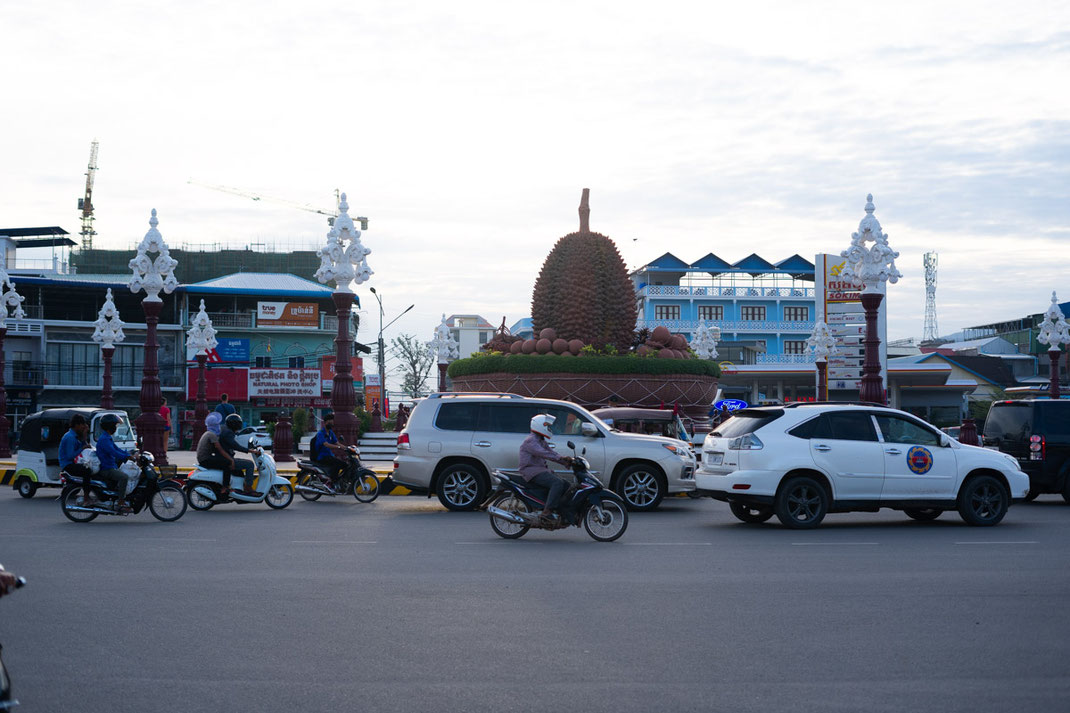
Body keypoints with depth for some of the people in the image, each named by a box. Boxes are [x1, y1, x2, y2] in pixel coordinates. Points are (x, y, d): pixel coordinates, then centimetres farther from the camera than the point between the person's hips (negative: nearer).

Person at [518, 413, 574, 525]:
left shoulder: (541, 441, 23)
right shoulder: (531, 440, -10)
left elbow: (551, 453, 15)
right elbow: (542, 453, -26)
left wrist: (565, 461, -4)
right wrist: (560, 458, -34)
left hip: (541, 470, 10)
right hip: (532, 472, -10)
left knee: (566, 484, 1)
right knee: (557, 483, -29)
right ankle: (545, 513, -37)